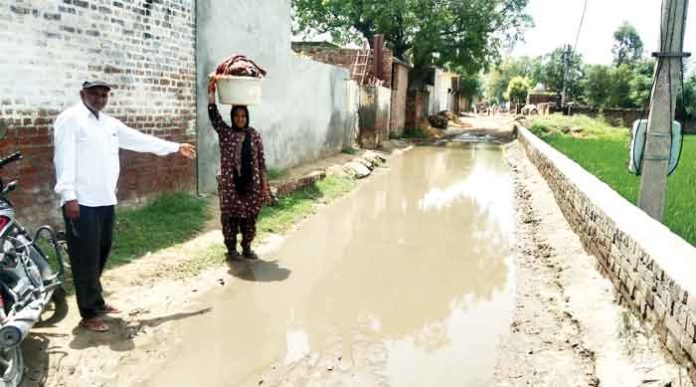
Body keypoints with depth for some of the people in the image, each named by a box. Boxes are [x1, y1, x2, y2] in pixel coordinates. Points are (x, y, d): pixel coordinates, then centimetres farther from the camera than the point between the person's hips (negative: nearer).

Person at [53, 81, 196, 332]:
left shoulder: (110, 123, 17)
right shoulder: (71, 118, -6)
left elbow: (140, 140, 23)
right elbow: (64, 157, -14)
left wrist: (176, 147, 26)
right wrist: (68, 195, -21)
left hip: (105, 200, 8)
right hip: (81, 202, -8)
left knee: (101, 254, 16)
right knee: (86, 258, -3)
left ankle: (96, 302, 30)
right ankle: (88, 314, 5)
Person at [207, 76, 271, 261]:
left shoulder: (254, 135, 4)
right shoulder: (225, 133, 1)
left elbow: (261, 162, 3)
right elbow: (213, 115, -13)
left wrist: (264, 186, 1)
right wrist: (211, 91, -21)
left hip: (251, 184, 2)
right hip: (230, 184, -2)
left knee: (249, 216, 9)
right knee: (230, 217, 5)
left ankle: (247, 247, 24)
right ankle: (231, 249, 18)